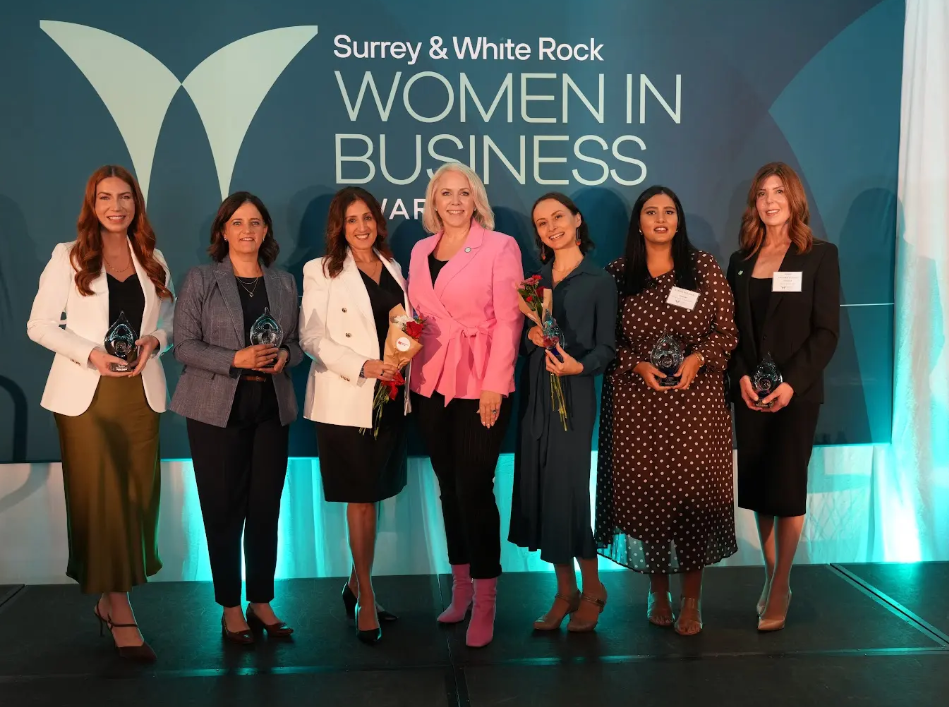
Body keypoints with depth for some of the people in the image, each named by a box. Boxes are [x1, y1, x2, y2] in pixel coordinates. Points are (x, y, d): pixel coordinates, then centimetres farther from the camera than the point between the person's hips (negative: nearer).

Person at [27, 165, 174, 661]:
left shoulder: (153, 260, 10)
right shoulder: (68, 257, 1)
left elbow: (172, 318, 15)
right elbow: (39, 325, -2)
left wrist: (155, 341, -8)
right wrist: (90, 353, -17)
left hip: (140, 391, 4)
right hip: (86, 393, -3)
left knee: (137, 497, 5)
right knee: (100, 499, -3)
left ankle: (107, 600, 22)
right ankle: (121, 614, 3)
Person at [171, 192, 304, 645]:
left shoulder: (284, 283, 12)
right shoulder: (200, 280, 1)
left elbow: (296, 342, 15)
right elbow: (184, 344, -5)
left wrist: (284, 356, -8)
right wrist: (235, 360, -18)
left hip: (271, 407, 3)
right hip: (217, 408, -3)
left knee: (266, 508, 5)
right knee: (224, 509, 2)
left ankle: (261, 602, 19)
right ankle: (230, 608, 16)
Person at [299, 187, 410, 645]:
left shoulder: (392, 268, 13)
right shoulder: (321, 271, -2)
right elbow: (311, 337, -9)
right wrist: (361, 366, -19)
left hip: (390, 396, 5)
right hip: (347, 400, -5)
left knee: (372, 496, 12)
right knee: (361, 500, 0)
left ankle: (356, 585, 29)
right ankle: (366, 600, 14)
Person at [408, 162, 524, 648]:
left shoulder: (500, 247, -3)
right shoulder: (421, 251, 13)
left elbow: (508, 320, -8)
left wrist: (493, 387, -14)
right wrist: (406, 355, 2)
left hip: (481, 387, -5)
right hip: (430, 386, 5)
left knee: (474, 489, -6)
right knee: (449, 488, 12)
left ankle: (484, 602, 7)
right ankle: (460, 587, 25)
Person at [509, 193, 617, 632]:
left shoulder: (599, 281, 0)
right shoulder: (535, 278, 13)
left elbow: (607, 347, -4)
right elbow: (521, 339, 14)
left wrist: (580, 366, -21)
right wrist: (530, 337, -7)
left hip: (573, 394, -5)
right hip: (534, 392, 5)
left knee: (567, 489, -5)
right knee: (538, 488, 5)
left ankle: (591, 589, 16)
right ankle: (565, 591, 19)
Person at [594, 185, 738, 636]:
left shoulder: (704, 268, 4)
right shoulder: (618, 274, 4)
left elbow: (727, 331, 4)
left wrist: (698, 358, -13)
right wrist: (638, 365, -11)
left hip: (695, 400, 0)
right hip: (636, 402, 1)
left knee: (694, 491, -1)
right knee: (645, 492, 4)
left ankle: (691, 599, 14)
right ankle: (657, 590, 23)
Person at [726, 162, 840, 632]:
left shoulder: (820, 255, -1)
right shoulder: (740, 261, 10)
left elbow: (826, 330, -7)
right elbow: (730, 329, 8)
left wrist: (792, 383, -17)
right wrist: (741, 376, -8)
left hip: (796, 392, -4)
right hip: (749, 392, 4)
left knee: (786, 488, -2)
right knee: (756, 488, 6)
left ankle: (781, 589, 8)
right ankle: (770, 576, 19)